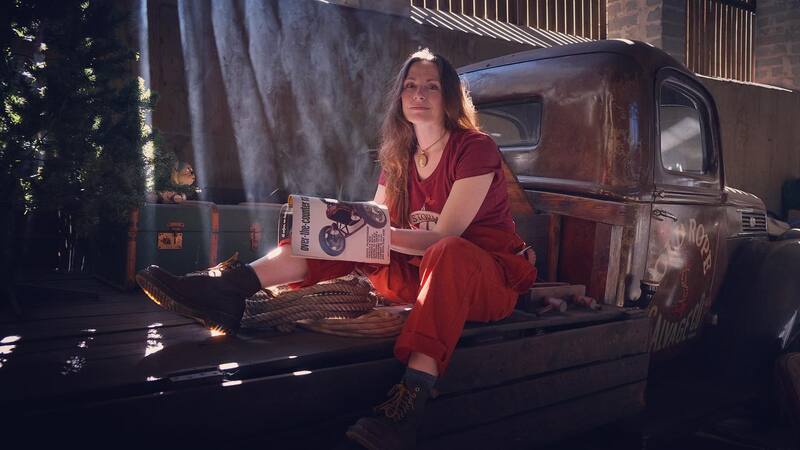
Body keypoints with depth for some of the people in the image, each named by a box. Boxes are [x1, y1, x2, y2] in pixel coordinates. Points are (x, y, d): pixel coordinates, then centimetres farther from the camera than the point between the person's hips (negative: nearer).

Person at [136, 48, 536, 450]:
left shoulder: (476, 148, -9)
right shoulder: (398, 158, 10)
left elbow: (444, 236, -20)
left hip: (492, 278, -6)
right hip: (420, 274, 6)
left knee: (448, 252, -40)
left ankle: (410, 401, -53)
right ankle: (229, 288, -27)